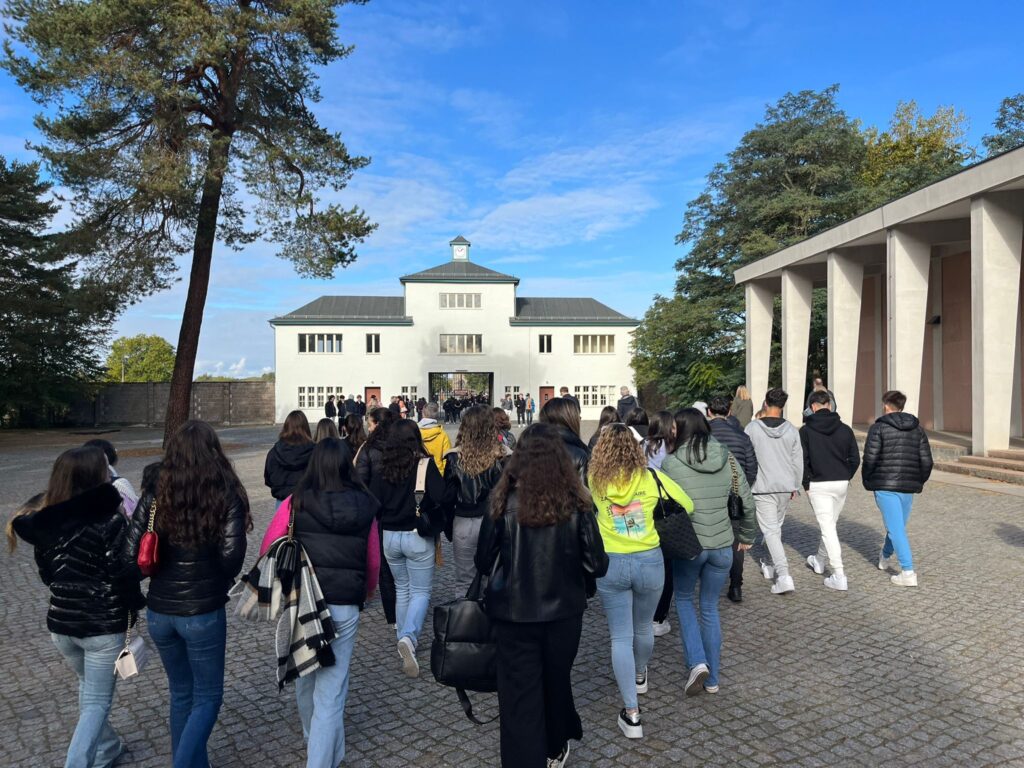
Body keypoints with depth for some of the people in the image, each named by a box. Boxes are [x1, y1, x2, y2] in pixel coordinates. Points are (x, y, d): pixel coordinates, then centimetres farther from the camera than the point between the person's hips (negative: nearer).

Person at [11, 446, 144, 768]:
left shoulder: (42, 522, -3)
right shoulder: (110, 521, -21)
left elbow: (47, 573, 9)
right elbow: (123, 575, -18)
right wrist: (134, 607, 0)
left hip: (60, 622, 6)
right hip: (103, 626, -6)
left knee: (88, 687, 28)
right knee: (96, 702, 9)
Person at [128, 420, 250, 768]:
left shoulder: (154, 495, -3)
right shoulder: (226, 495, -12)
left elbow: (132, 553, -5)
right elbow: (232, 556, -16)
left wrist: (163, 570, 14)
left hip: (159, 611, 4)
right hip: (203, 612, -4)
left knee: (181, 693, 23)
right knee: (208, 697, 14)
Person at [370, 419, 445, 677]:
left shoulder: (381, 470, -2)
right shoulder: (425, 465, -13)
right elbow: (440, 496, -21)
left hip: (390, 537, 4)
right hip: (418, 537, -4)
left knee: (401, 589, 21)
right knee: (421, 591, 6)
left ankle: (403, 637, 27)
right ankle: (408, 636, -16)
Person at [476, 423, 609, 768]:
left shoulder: (504, 500, -12)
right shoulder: (575, 502, -11)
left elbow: (484, 562, -5)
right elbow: (597, 564, -8)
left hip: (514, 612, -2)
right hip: (563, 610, 3)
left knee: (519, 694, 9)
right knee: (556, 680, 25)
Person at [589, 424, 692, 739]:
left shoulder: (595, 479, -6)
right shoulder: (651, 477, -7)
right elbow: (687, 506, 1)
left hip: (610, 564, -1)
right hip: (649, 561, 1)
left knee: (621, 637, 7)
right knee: (643, 628, 24)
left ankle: (631, 714, 5)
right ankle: (640, 675, 50)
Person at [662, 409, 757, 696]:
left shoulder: (672, 463, -12)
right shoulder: (728, 460, -1)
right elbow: (748, 503, 5)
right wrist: (747, 537, 18)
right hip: (722, 546, 3)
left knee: (684, 599, 21)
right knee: (710, 608, 18)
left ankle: (698, 662, 6)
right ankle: (712, 679, 25)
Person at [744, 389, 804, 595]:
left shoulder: (752, 428, -8)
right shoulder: (791, 430, 1)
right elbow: (798, 460, 5)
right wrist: (796, 486, 17)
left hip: (763, 487, -4)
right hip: (786, 486, 4)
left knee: (770, 530, -2)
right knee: (776, 526, 20)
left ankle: (784, 575, -14)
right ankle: (773, 567, 33)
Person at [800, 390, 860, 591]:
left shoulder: (806, 430, -6)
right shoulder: (845, 429, 4)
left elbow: (802, 460, -10)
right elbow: (855, 459, 3)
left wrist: (806, 484, 0)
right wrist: (846, 478, 13)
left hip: (819, 485, -5)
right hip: (842, 484, 5)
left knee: (827, 528, -4)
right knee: (830, 524, 20)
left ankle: (839, 576, -8)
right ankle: (820, 561, 37)